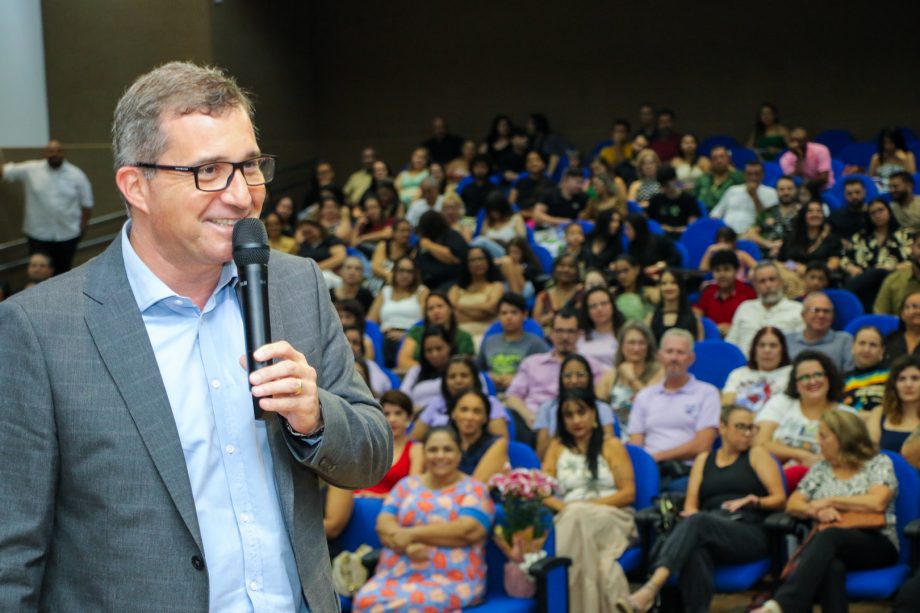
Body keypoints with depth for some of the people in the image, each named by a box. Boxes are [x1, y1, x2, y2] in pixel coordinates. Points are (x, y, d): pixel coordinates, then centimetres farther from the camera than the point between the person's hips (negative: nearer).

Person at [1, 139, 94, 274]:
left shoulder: (77, 175, -4)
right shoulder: (30, 169, -5)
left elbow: (87, 202, 1)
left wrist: (83, 226, -1)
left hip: (68, 234, 0)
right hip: (38, 233, 0)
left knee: (63, 270, 12)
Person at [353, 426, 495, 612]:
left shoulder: (473, 489, 7)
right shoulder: (407, 485, 19)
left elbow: (469, 530, -10)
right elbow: (383, 525, 8)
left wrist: (412, 534, -9)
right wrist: (408, 546, -15)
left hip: (449, 580, -4)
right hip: (395, 575, 4)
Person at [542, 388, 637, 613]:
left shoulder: (611, 445, 12)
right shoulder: (557, 447, 20)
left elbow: (628, 493, 3)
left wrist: (590, 505, -10)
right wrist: (565, 507, -11)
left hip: (612, 519, -1)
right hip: (570, 519, 2)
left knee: (581, 520, -39)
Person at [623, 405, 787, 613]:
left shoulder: (756, 454, 18)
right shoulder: (704, 459, 25)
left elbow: (780, 499, 9)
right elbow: (690, 506, 17)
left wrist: (751, 501, -11)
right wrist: (692, 517, -7)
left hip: (750, 535, -2)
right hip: (706, 533, 3)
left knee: (698, 522, -36)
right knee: (695, 549, -38)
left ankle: (651, 588, -54)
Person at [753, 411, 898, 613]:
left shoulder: (879, 463, 7)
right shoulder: (821, 468, 20)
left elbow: (877, 503, -11)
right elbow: (792, 505, 14)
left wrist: (830, 501, -6)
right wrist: (817, 511, -8)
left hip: (875, 545, -3)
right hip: (829, 547, 3)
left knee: (829, 537, -37)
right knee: (831, 567, -38)